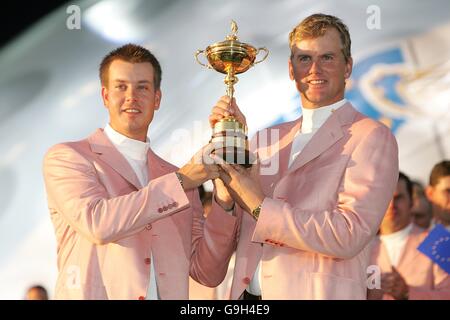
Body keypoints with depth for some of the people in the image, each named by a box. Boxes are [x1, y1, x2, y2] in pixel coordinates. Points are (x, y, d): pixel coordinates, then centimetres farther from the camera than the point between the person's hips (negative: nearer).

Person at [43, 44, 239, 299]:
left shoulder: (177, 176, 14)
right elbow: (97, 223, -13)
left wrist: (224, 199, -1)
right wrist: (180, 182, -9)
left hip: (168, 294, 3)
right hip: (95, 295, -2)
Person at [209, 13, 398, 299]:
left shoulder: (372, 137, -8)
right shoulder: (269, 138, 9)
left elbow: (349, 236, -18)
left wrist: (261, 207, -15)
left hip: (317, 293, -5)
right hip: (247, 293, 5)